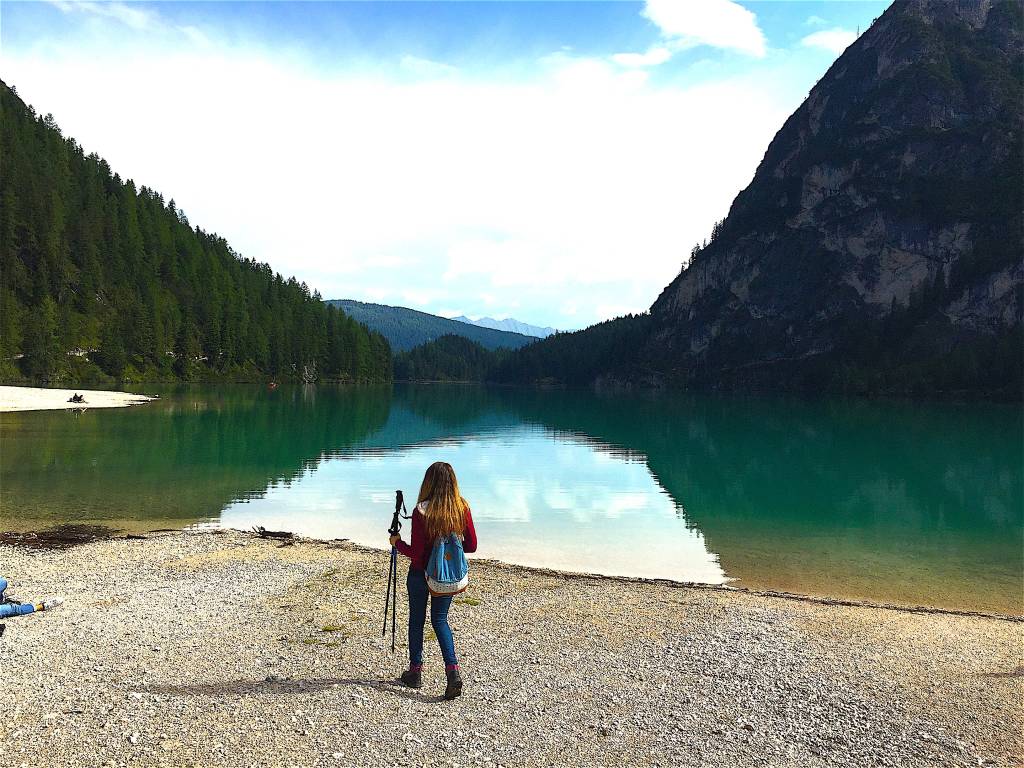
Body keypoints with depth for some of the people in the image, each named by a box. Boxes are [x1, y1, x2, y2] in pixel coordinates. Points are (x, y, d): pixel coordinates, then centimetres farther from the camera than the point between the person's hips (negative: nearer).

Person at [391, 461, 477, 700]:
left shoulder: (422, 511, -21)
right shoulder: (462, 508, -9)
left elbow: (416, 553, -19)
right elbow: (471, 546, -2)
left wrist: (397, 542, -1)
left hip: (421, 574, -3)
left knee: (416, 620, 18)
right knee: (440, 620, 19)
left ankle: (415, 671, 30)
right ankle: (453, 670, 2)